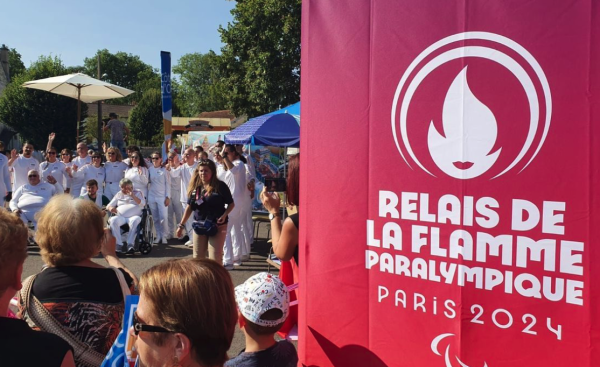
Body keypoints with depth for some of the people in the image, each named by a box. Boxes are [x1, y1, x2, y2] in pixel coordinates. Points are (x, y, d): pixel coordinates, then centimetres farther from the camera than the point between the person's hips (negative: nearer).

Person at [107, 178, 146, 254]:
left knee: (134, 221, -38)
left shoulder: (138, 193, 20)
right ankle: (119, 245, -34)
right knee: (113, 220, -32)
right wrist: (110, 208, -5)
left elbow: (142, 203, 1)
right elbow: (109, 206, 20)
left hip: (134, 216, -2)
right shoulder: (119, 194, 27)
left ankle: (130, 244, -40)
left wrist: (133, 196, -10)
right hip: (120, 217, 2)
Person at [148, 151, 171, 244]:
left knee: (163, 218, -8)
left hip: (162, 197, -3)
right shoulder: (150, 169, 6)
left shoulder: (164, 170, -2)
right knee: (155, 218, 6)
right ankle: (158, 236, 15)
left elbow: (168, 184, -3)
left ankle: (164, 236, 4)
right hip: (152, 196, 3)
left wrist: (168, 197, -7)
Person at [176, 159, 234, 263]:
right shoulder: (195, 187, 3)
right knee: (198, 257, 13)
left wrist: (224, 215, -21)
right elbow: (189, 206, 10)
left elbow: (231, 204, -4)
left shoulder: (220, 186, -10)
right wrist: (181, 224, 10)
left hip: (217, 226, -5)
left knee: (215, 258, -3)